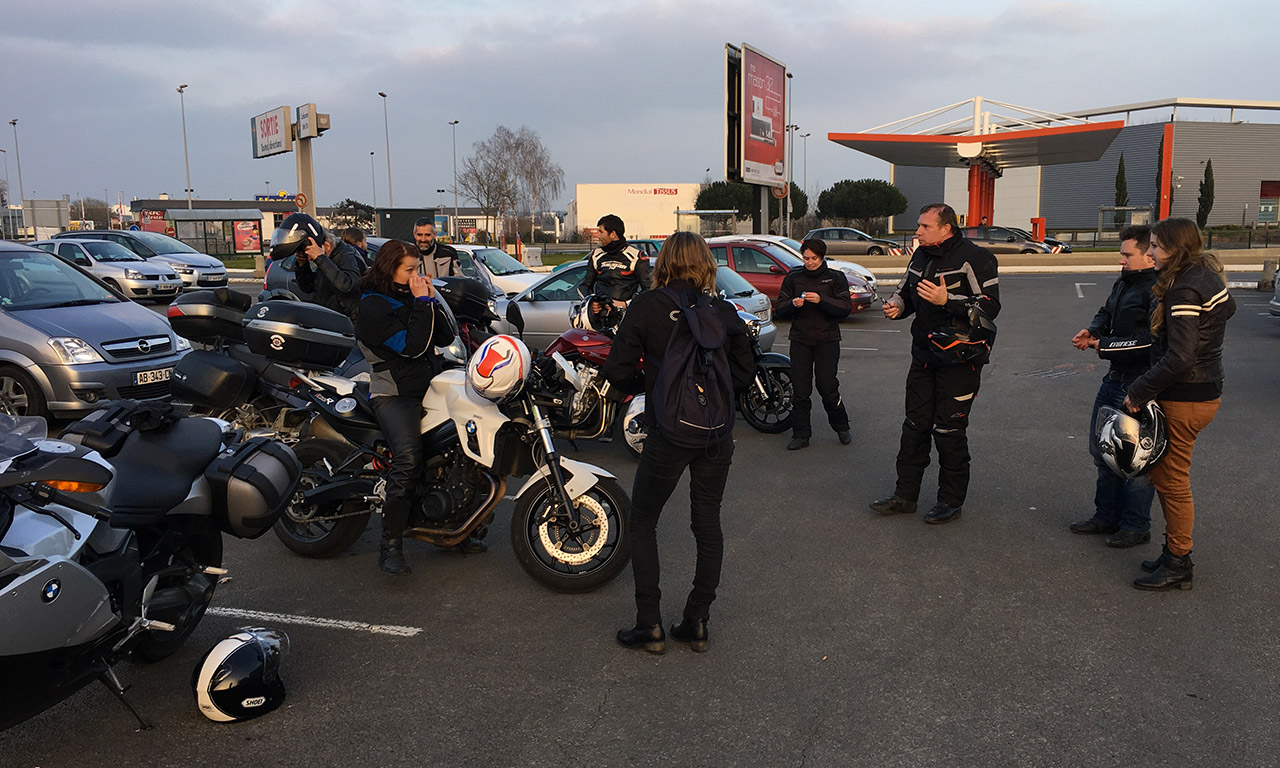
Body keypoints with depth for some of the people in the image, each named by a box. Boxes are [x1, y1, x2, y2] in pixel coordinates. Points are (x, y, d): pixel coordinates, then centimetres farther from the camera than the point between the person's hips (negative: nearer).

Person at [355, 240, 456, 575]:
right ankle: (391, 547, -25)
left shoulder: (410, 297, 18)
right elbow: (412, 346, -17)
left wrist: (432, 299, 3)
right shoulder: (373, 305, -7)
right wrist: (422, 303, -12)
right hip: (394, 394, -8)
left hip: (429, 390, 8)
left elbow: (445, 337, 13)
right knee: (408, 459, -29)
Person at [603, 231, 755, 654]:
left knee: (642, 523, 13)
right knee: (708, 525, 16)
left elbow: (618, 371, -10)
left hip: (668, 434, -3)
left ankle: (650, 624, 12)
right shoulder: (724, 312, 2)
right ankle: (697, 622, 21)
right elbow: (745, 373, 6)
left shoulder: (646, 306, -7)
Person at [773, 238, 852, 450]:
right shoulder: (793, 277, 7)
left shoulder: (835, 277, 2)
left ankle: (842, 427, 19)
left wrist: (821, 300, -22)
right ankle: (801, 435, 10)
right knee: (799, 390, 0)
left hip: (827, 340, -2)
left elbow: (845, 308, -8)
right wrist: (792, 304, -16)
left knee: (827, 386, -4)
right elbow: (778, 310, 5)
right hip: (800, 340, 2)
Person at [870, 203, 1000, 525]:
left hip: (959, 360, -7)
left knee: (949, 431, -1)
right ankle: (905, 495, 20)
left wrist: (947, 300, -29)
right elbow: (905, 290, 24)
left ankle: (951, 501, 13)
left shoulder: (974, 259, -12)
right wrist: (896, 305, 1)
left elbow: (989, 307, -19)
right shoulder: (921, 256, 11)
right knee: (915, 426, 11)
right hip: (924, 355, 7)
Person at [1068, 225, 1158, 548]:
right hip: (1115, 378, 10)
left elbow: (1152, 340, -26)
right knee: (1102, 448, 18)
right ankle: (1108, 515, 33)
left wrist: (1106, 346, -18)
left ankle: (1136, 526, 18)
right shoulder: (1124, 283, 10)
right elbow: (1106, 314, 21)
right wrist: (1092, 331, -1)